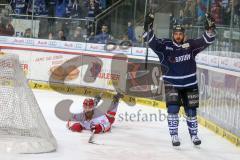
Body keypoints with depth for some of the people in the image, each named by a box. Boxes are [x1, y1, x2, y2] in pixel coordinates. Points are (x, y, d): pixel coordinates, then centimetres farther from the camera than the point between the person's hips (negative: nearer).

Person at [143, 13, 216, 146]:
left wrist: (210, 29, -26)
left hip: (190, 85, 2)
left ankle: (194, 135, 27)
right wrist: (148, 27, -32)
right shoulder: (165, 45, -6)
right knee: (173, 108, -15)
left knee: (191, 111, 10)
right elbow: (151, 40, -16)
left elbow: (206, 41, -9)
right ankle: (174, 136, -5)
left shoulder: (190, 45, -3)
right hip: (172, 84, -2)